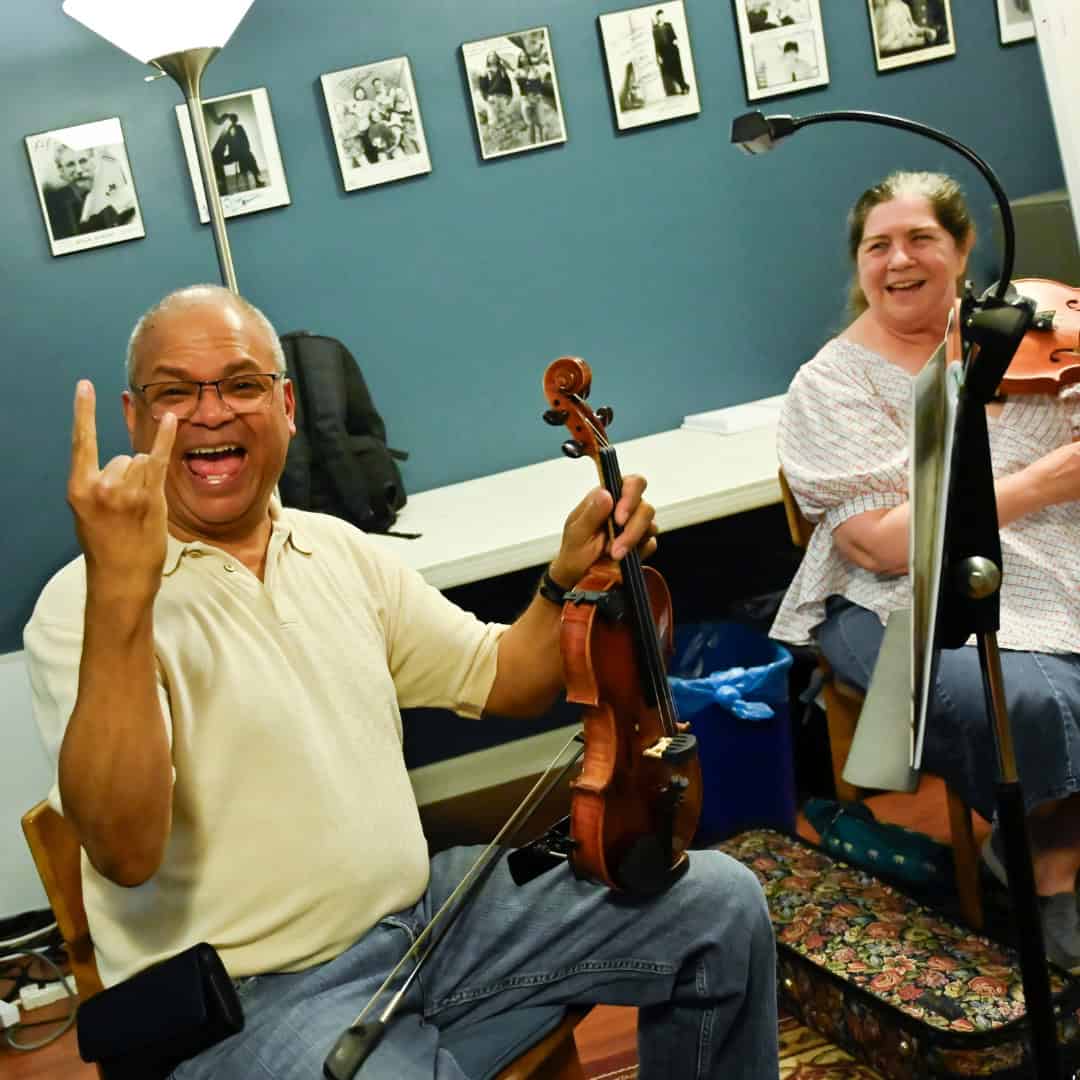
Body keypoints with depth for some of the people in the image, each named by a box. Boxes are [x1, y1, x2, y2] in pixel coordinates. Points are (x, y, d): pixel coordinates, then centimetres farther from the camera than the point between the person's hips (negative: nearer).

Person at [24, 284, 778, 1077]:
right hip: (251, 999, -6)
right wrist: (121, 594, -37)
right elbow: (126, 851, -27)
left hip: (425, 910, 6)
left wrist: (571, 579, -5)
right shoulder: (85, 605, -12)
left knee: (722, 905, 2)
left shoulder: (341, 551, 7)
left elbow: (504, 682, 15)